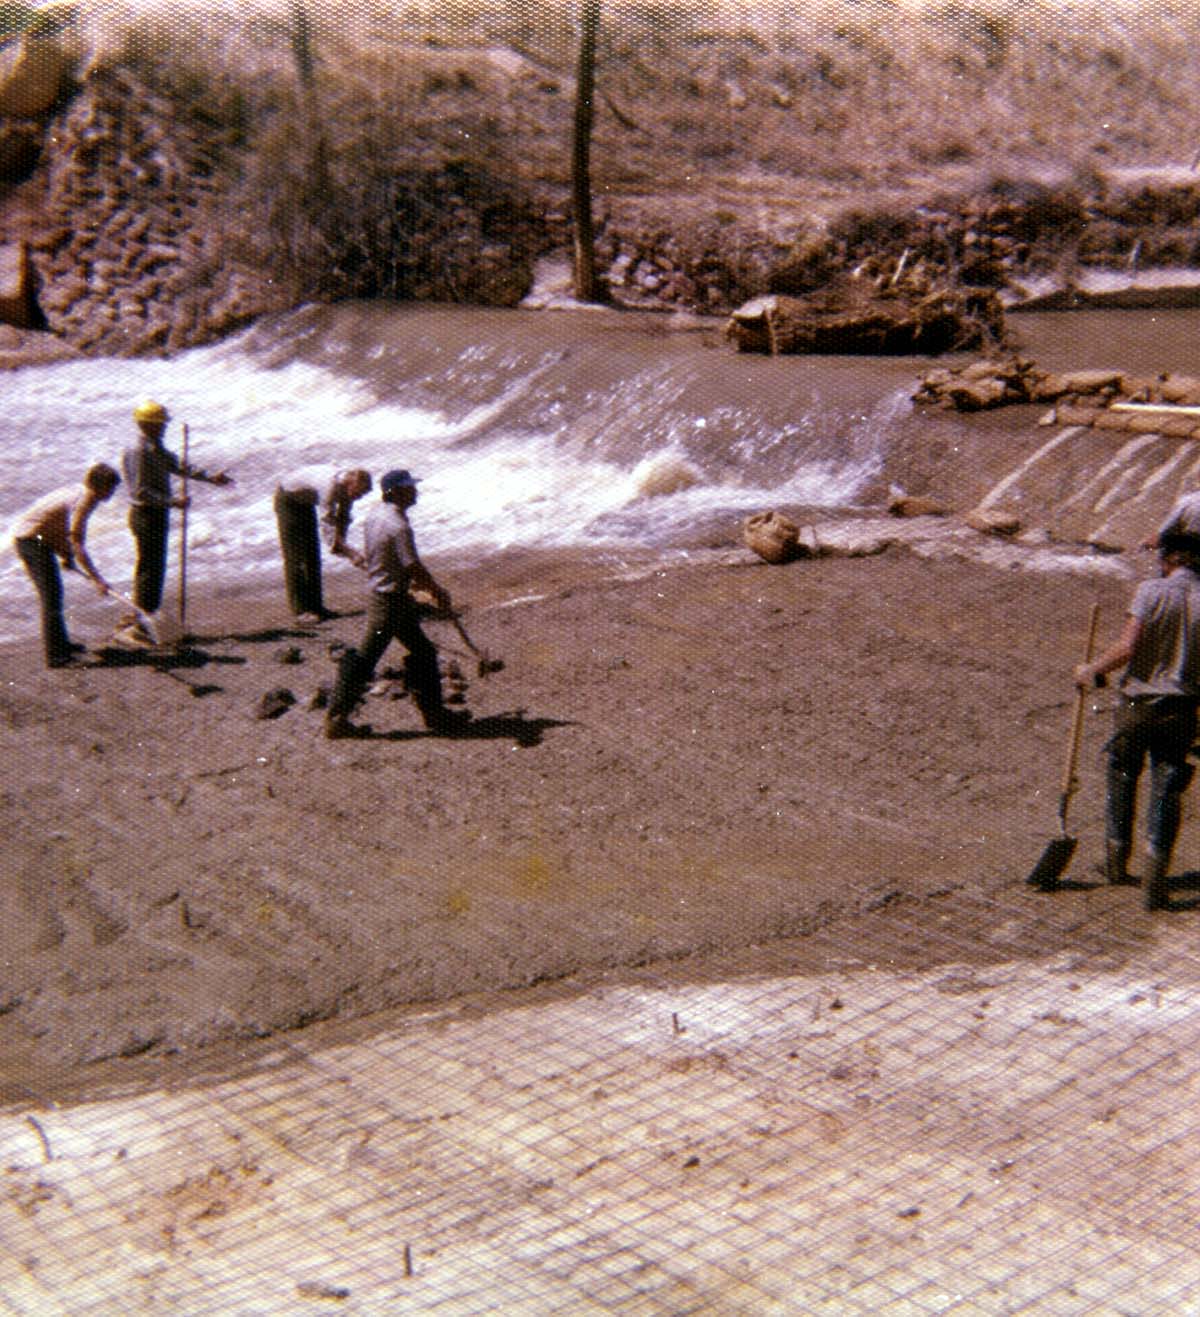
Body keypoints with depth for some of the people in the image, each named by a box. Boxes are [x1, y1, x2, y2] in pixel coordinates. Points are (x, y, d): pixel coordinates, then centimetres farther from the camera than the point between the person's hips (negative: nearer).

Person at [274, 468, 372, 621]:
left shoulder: (348, 487, -18)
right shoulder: (330, 487, -41)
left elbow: (343, 518, -5)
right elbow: (328, 526, -45)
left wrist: (341, 547, -11)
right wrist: (350, 552, -49)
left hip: (305, 501, 8)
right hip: (288, 498, -8)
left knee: (312, 554, 9)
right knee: (295, 556, -7)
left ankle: (315, 605, 15)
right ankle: (300, 608, -4)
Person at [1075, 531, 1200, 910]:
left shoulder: (1151, 591, -10)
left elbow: (1127, 648, -16)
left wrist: (1092, 671, -2)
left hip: (1137, 704, -2)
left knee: (1122, 779, 18)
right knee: (1167, 790, 6)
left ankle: (1117, 861, 29)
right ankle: (1155, 879, 0)